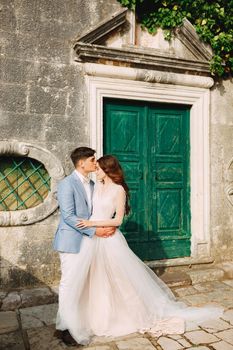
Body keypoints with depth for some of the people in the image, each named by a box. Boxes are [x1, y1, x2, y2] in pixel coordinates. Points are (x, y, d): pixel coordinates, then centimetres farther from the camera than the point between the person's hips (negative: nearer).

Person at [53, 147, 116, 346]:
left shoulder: (92, 184, 12)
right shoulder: (67, 184, -11)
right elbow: (68, 216, -17)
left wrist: (108, 225, -2)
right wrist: (95, 231, -17)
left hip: (89, 240, 7)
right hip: (73, 241, -7)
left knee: (82, 283, 13)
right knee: (70, 283, 0)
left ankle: (78, 321, 27)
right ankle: (63, 327, 14)